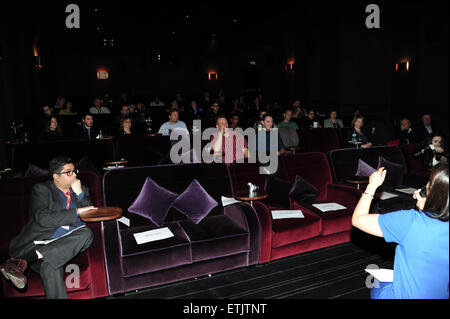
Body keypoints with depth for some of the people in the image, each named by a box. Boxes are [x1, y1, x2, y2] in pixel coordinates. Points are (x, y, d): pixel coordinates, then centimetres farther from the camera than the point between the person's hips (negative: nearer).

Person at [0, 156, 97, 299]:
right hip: (40, 241, -3)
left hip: (66, 244, 3)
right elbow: (43, 219, -12)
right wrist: (77, 212, -12)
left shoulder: (81, 190, 19)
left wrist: (79, 194, -1)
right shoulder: (41, 189, 4)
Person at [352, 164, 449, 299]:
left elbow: (357, 219, -20)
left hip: (404, 295, -4)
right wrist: (423, 208, -4)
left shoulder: (411, 221, -31)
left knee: (378, 284, 29)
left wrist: (372, 185, -10)